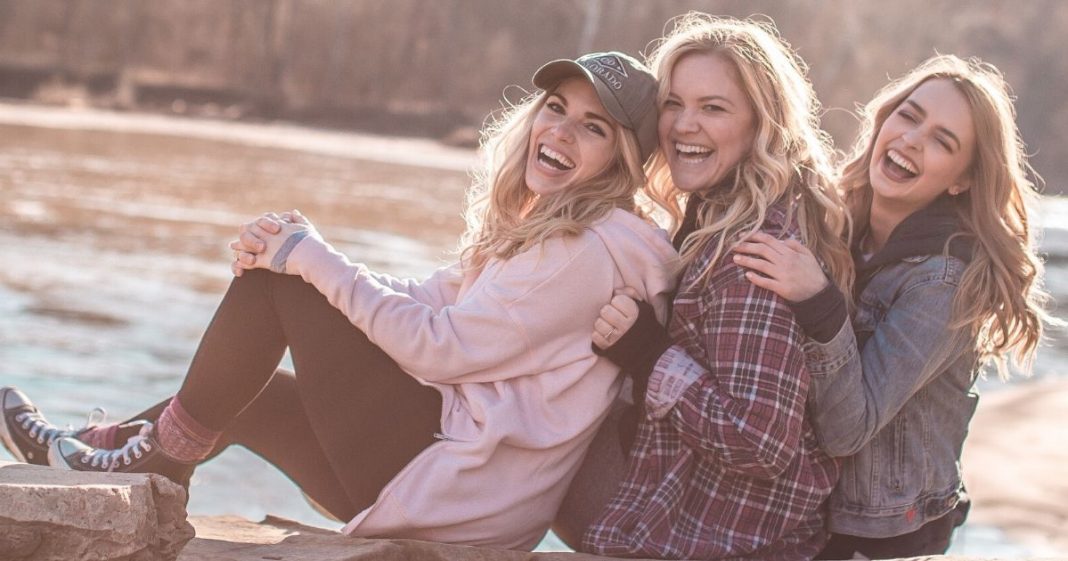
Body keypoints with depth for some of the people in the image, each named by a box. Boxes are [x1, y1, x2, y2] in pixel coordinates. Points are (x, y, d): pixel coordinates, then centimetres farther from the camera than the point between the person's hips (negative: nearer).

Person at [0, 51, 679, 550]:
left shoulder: (594, 249, -16)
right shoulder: (539, 230, 15)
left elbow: (438, 346, -18)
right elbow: (426, 300, 13)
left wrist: (311, 260, -12)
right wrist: (309, 259, -3)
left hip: (455, 486, -10)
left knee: (277, 275, -6)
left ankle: (163, 457, 5)